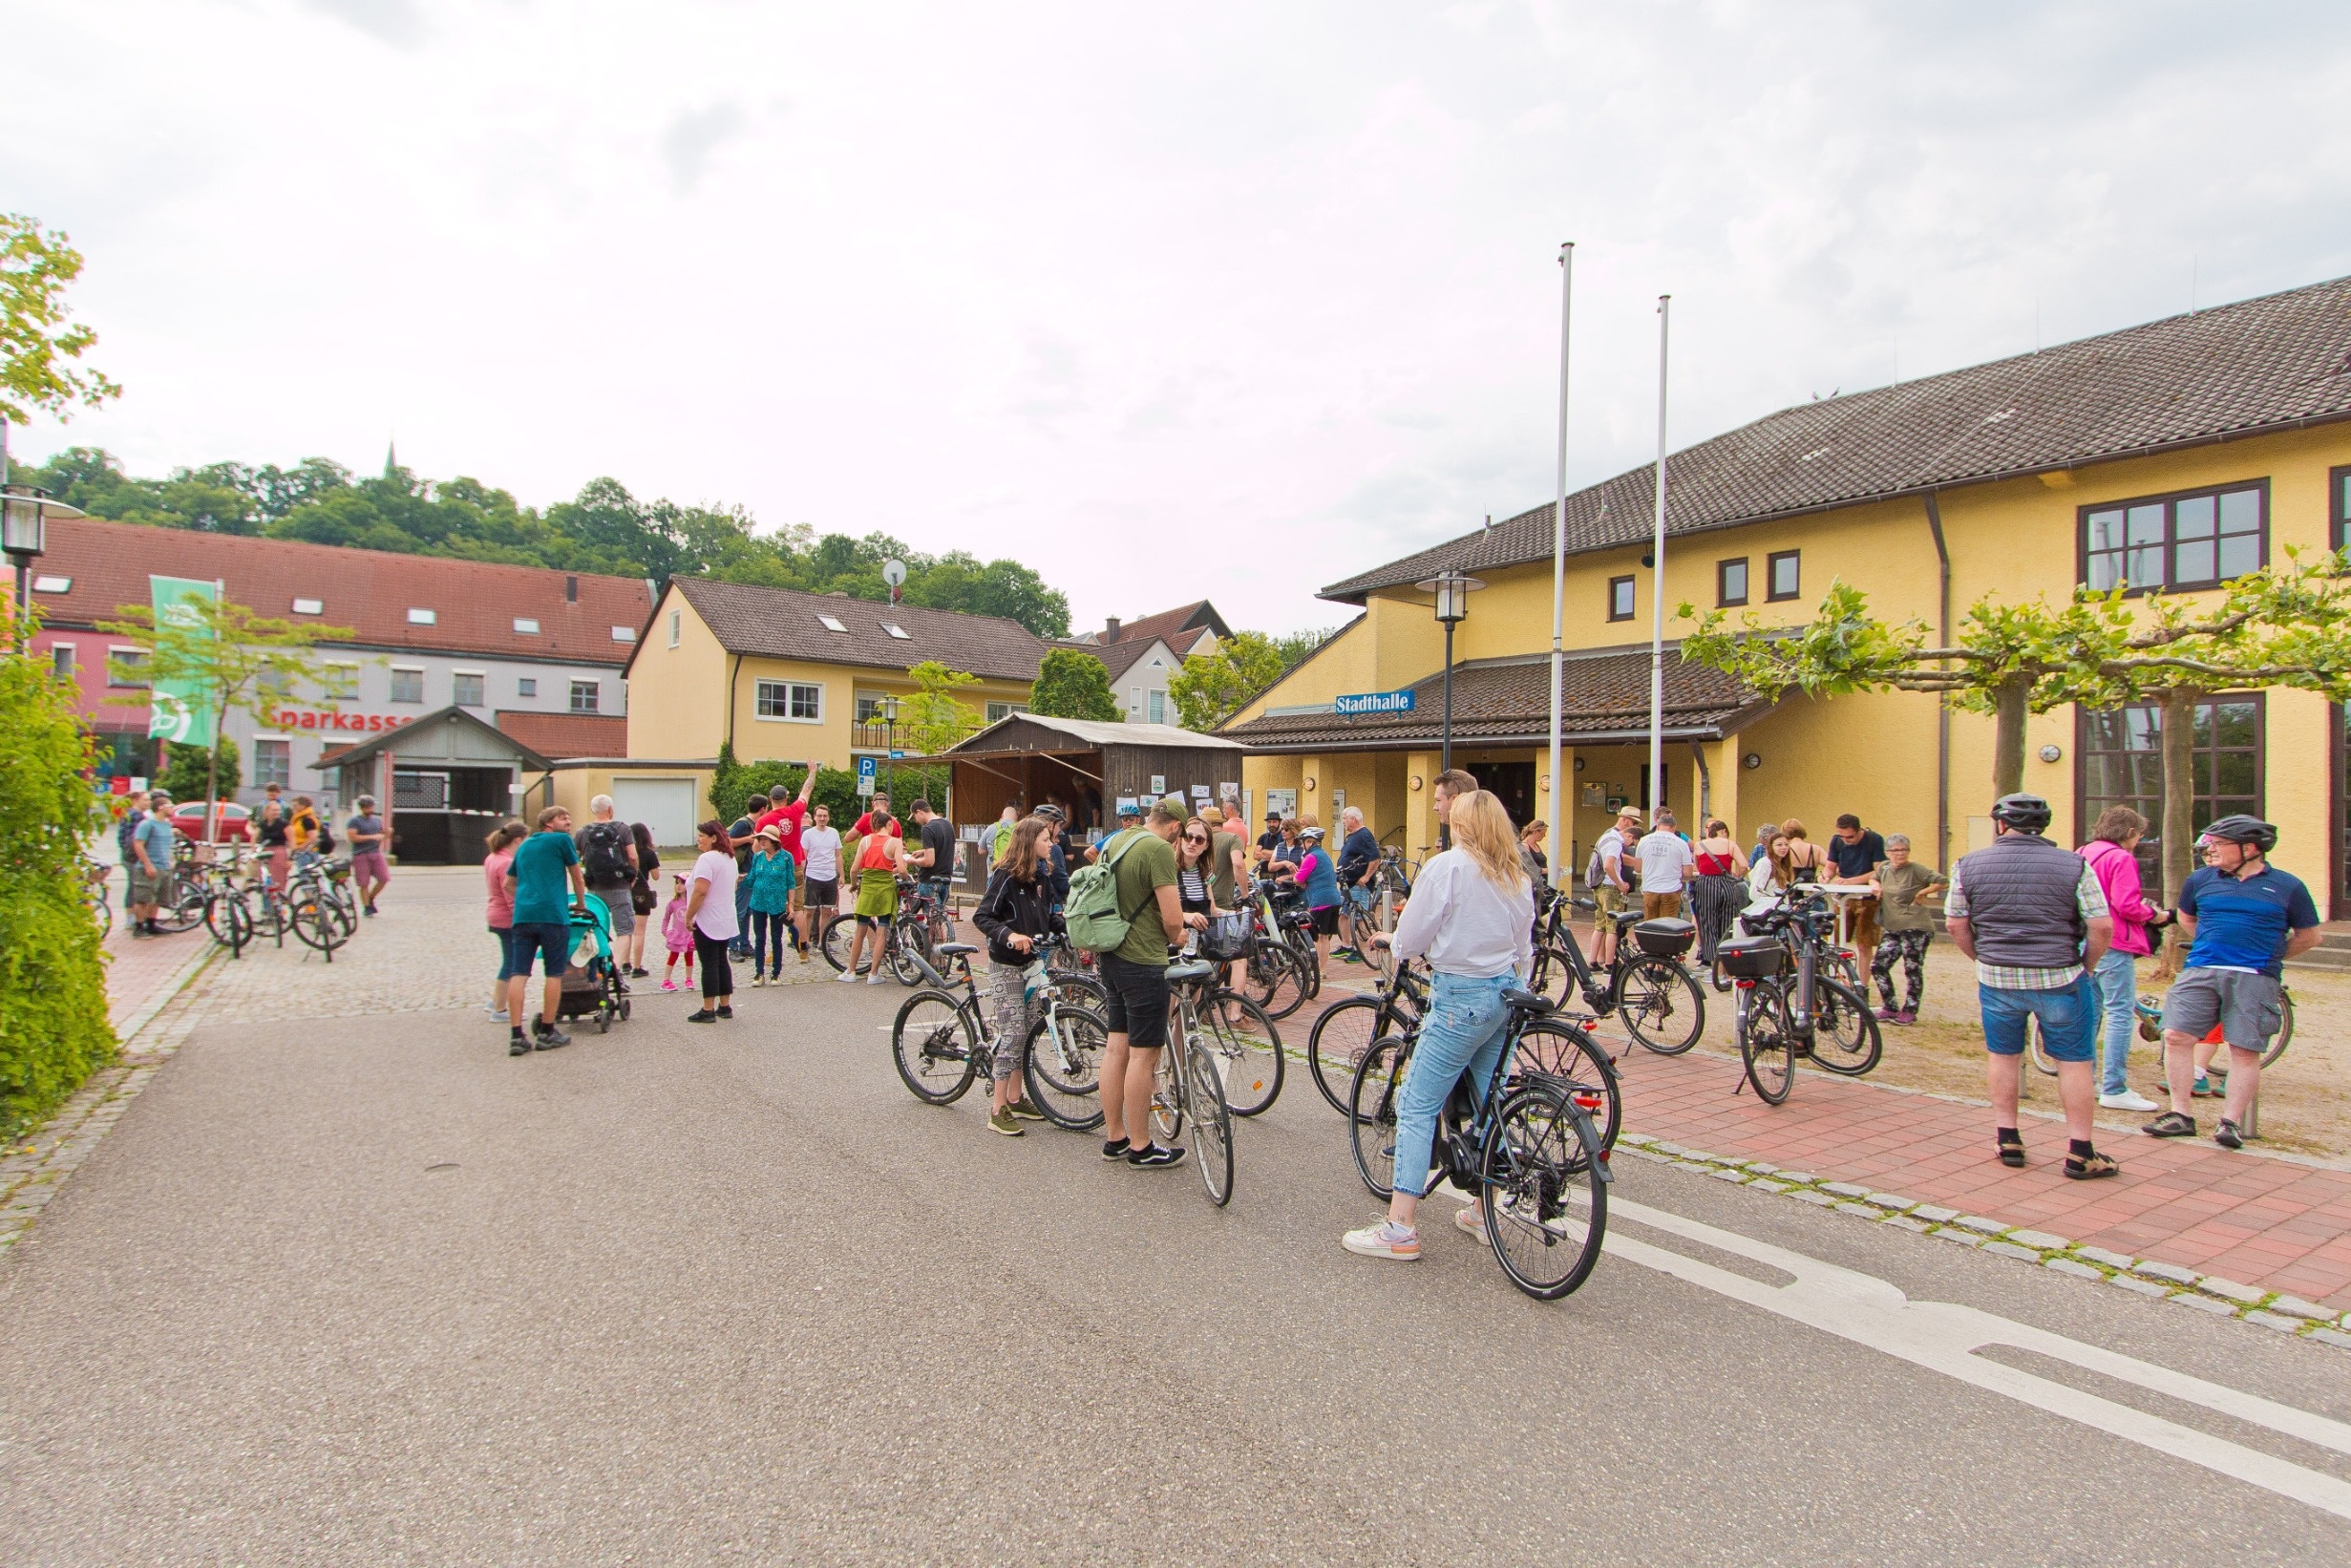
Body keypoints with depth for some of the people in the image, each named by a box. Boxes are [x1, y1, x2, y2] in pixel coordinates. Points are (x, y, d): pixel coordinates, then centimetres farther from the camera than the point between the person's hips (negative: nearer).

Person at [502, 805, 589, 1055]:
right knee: (554, 974, 3)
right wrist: (581, 905, 28)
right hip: (553, 915, -6)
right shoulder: (562, 840, 6)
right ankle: (547, 1032, 8)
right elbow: (577, 879, 13)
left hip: (522, 915, 6)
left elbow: (509, 884, 28)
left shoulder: (524, 846, 23)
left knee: (519, 974, 1)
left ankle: (516, 1036, -4)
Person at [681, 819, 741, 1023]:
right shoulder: (730, 858, 12)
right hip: (726, 921, 9)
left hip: (707, 921, -9)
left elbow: (700, 891, -25)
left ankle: (708, 1010, -1)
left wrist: (689, 916, -16)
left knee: (709, 964, -5)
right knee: (721, 961, 13)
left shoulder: (707, 859, -18)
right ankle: (725, 1006, 18)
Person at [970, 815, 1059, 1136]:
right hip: (1006, 965, -8)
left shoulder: (1042, 875, 7)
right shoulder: (1006, 875, -15)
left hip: (1031, 962, 8)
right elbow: (981, 917, -19)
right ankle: (998, 1110, -2)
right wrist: (1010, 935, -34)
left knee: (1027, 1032, 11)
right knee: (1012, 1034, -9)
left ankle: (1015, 1098, 23)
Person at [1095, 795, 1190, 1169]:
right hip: (1143, 962, -9)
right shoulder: (1159, 849, -17)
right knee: (1144, 1054, 0)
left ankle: (1114, 1138, 23)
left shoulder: (1114, 841, 10)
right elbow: (1172, 918, -21)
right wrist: (1174, 935, 2)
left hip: (1111, 956, 9)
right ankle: (1141, 1148, 9)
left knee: (1117, 1046, 14)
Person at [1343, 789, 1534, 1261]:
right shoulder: (1516, 877, 10)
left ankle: (1401, 1228, -6)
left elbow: (1411, 939, -10)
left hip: (1461, 996, -8)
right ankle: (1483, 1213, 27)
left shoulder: (1445, 866, -11)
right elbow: (1525, 950, 17)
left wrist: (1389, 941, 12)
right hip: (1507, 992, 8)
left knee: (1417, 1108, -5)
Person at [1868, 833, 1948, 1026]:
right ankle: (1891, 1008, 14)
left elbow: (1941, 881, -21)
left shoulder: (1915, 869, -11)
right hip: (1892, 929, 7)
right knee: (1878, 966, 2)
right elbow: (1873, 878, 30)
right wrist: (1877, 886, 9)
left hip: (1915, 928, -7)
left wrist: (1921, 893, -15)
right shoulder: (1884, 867, 9)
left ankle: (1910, 1011, 14)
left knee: (1913, 970, 0)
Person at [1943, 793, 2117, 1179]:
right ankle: (2080, 1154, 11)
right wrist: (2085, 968, 7)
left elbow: (1955, 924, 3)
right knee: (2074, 1061, 8)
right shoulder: (2074, 865, -5)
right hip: (2060, 979, -1)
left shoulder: (1969, 865, -1)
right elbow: (2102, 926, -7)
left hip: (1996, 979, 1)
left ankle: (2008, 1140, 20)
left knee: (2002, 1055, 15)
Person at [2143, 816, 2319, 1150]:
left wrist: (2266, 956, 10)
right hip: (2199, 972, 2)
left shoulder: (2287, 886, 3)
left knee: (2245, 1051, -2)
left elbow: (2309, 936, 11)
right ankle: (2180, 1115, 3)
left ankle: (2231, 1122, 8)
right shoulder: (2200, 879, 9)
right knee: (2176, 1036, -5)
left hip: (2255, 979, -2)